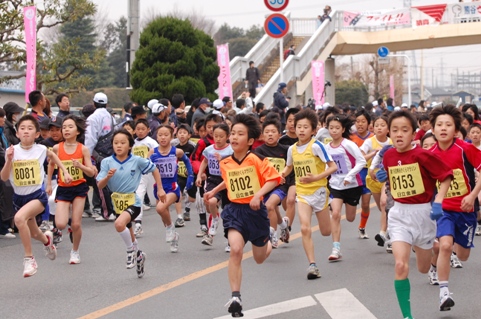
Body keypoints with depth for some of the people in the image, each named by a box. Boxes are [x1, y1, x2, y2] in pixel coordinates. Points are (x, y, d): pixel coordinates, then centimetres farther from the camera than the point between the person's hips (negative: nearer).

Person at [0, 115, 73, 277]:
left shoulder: (41, 149, -6)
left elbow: (52, 156, 19)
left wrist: (65, 171, 14)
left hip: (37, 195, -3)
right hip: (19, 197, 3)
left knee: (19, 218, -33)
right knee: (33, 233, 21)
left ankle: (29, 258, -19)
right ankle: (47, 239, 60)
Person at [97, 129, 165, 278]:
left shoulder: (137, 161, -10)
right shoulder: (107, 162, -6)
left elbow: (154, 169, 6)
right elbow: (100, 185, -8)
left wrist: (160, 189, 6)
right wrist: (108, 176, -28)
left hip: (133, 201, -4)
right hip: (117, 203, 4)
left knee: (119, 224, -32)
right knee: (129, 236, 21)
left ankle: (131, 251, -7)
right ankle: (138, 255, 49)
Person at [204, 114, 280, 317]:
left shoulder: (256, 160, -14)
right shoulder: (225, 163, 0)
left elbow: (274, 179, -18)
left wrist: (258, 194, -28)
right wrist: (214, 191, 16)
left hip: (255, 211, -2)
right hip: (234, 210, 2)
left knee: (260, 258, 14)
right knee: (235, 250, -22)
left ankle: (268, 243, 54)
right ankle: (235, 298, -16)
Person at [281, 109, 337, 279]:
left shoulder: (316, 146, -15)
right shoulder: (292, 149, 1)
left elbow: (333, 167, -15)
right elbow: (289, 167, 20)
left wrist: (315, 178, -27)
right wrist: (281, 174, -2)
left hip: (318, 191, -3)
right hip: (302, 193, 3)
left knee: (326, 232, 10)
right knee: (305, 229, -16)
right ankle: (312, 265, -12)